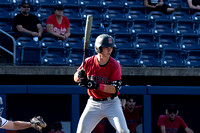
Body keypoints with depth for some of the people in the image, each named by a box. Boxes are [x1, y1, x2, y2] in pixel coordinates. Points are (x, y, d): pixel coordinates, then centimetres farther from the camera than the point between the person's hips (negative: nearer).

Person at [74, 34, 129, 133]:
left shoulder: (115, 65, -12)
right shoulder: (89, 62, -5)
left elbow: (115, 89, -18)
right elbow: (76, 78, 7)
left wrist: (97, 86, -30)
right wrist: (80, 75, -18)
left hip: (111, 103, -2)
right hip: (94, 103, 2)